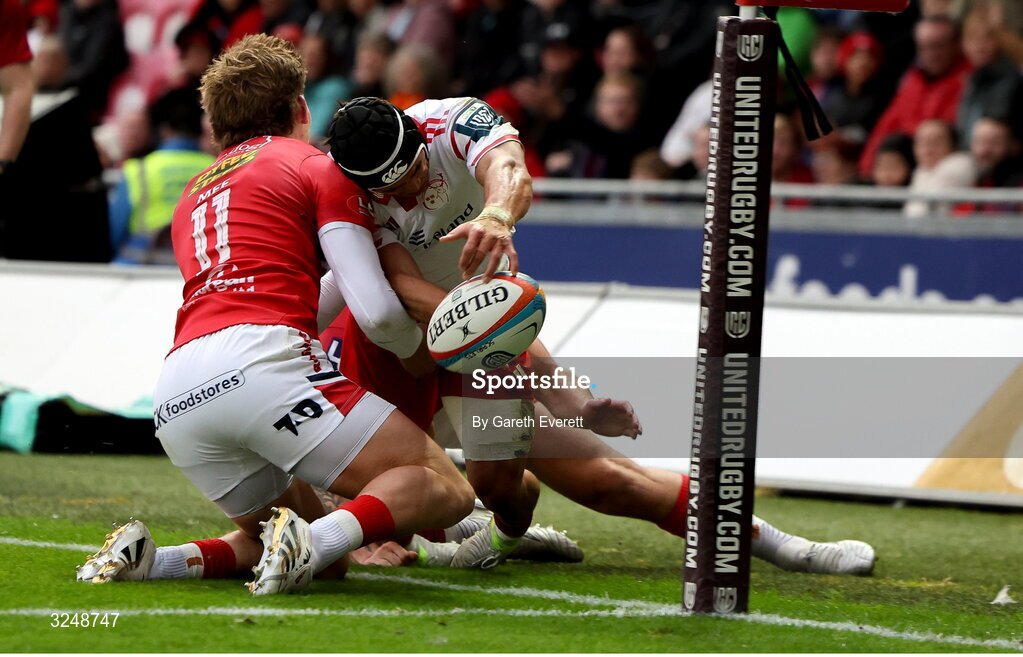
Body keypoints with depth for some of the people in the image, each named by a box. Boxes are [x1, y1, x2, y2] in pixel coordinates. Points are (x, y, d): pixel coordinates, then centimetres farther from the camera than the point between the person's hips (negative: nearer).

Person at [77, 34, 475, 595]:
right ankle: (314, 542, -29)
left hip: (175, 399, 7)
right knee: (444, 489, -2)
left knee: (329, 554, 20)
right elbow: (376, 312, 4)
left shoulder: (191, 196, 33)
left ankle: (144, 559, 0)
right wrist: (426, 360, 23)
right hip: (261, 360, -7)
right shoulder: (322, 169, 13)